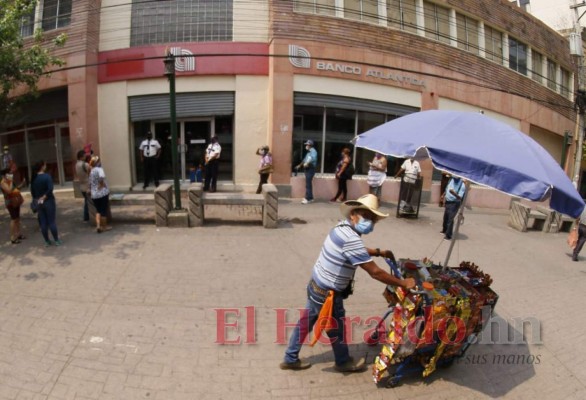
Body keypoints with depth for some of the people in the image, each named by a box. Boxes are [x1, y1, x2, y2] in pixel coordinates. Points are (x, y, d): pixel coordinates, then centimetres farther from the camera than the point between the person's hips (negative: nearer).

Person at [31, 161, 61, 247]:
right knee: (52, 221, 2)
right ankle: (56, 240, 9)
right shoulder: (47, 176, -13)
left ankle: (47, 241, 18)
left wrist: (36, 199, 10)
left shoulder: (34, 178, 4)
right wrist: (44, 197, -14)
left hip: (38, 203, 5)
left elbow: (32, 191, 5)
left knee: (43, 223, 10)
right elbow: (50, 189, -24)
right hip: (48, 201, -5)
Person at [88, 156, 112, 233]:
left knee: (98, 210, 17)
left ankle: (98, 225, 4)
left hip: (94, 195, 6)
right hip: (103, 193, -6)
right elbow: (101, 177, -33)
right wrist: (102, 184, -17)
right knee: (104, 210, 6)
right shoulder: (99, 169, -12)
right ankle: (104, 226, 17)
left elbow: (90, 183, 16)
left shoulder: (91, 171, 11)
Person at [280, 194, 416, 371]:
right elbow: (375, 272, -25)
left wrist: (379, 252, 15)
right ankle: (343, 362, 42)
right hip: (327, 294, -9)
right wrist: (403, 283, -15)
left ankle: (290, 359, 38)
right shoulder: (351, 240, -29)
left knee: (305, 322, 21)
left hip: (315, 285, 9)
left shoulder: (342, 227, -1)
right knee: (337, 329, 16)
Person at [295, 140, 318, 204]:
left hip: (310, 169, -10)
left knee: (308, 184, -12)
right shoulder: (309, 152, 20)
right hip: (308, 169, 10)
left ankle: (307, 199, -12)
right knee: (309, 184, 12)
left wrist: (307, 163, -32)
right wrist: (300, 165, 35)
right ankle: (310, 198, 18)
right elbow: (305, 160, 31)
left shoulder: (313, 151, -11)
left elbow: (313, 158, -30)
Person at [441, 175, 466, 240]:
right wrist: (444, 201, 14)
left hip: (454, 204, -6)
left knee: (450, 219, -10)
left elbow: (460, 197, -22)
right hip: (447, 202, 7)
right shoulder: (451, 180, 3)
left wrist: (454, 193, -39)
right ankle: (444, 230, 41)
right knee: (445, 217, 19)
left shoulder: (462, 184, -16)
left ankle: (448, 235, -3)